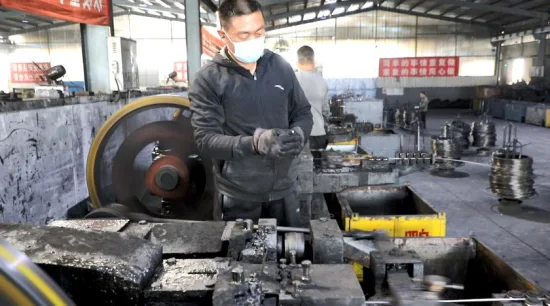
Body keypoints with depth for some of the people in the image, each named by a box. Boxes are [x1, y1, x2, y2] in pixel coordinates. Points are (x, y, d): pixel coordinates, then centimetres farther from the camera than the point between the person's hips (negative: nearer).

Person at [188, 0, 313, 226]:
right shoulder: (207, 80, -11)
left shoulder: (281, 67, 1)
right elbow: (205, 139, -16)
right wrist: (254, 143, -30)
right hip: (238, 196, -3)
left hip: (284, 188, 4)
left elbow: (303, 113, 9)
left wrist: (299, 134, -14)